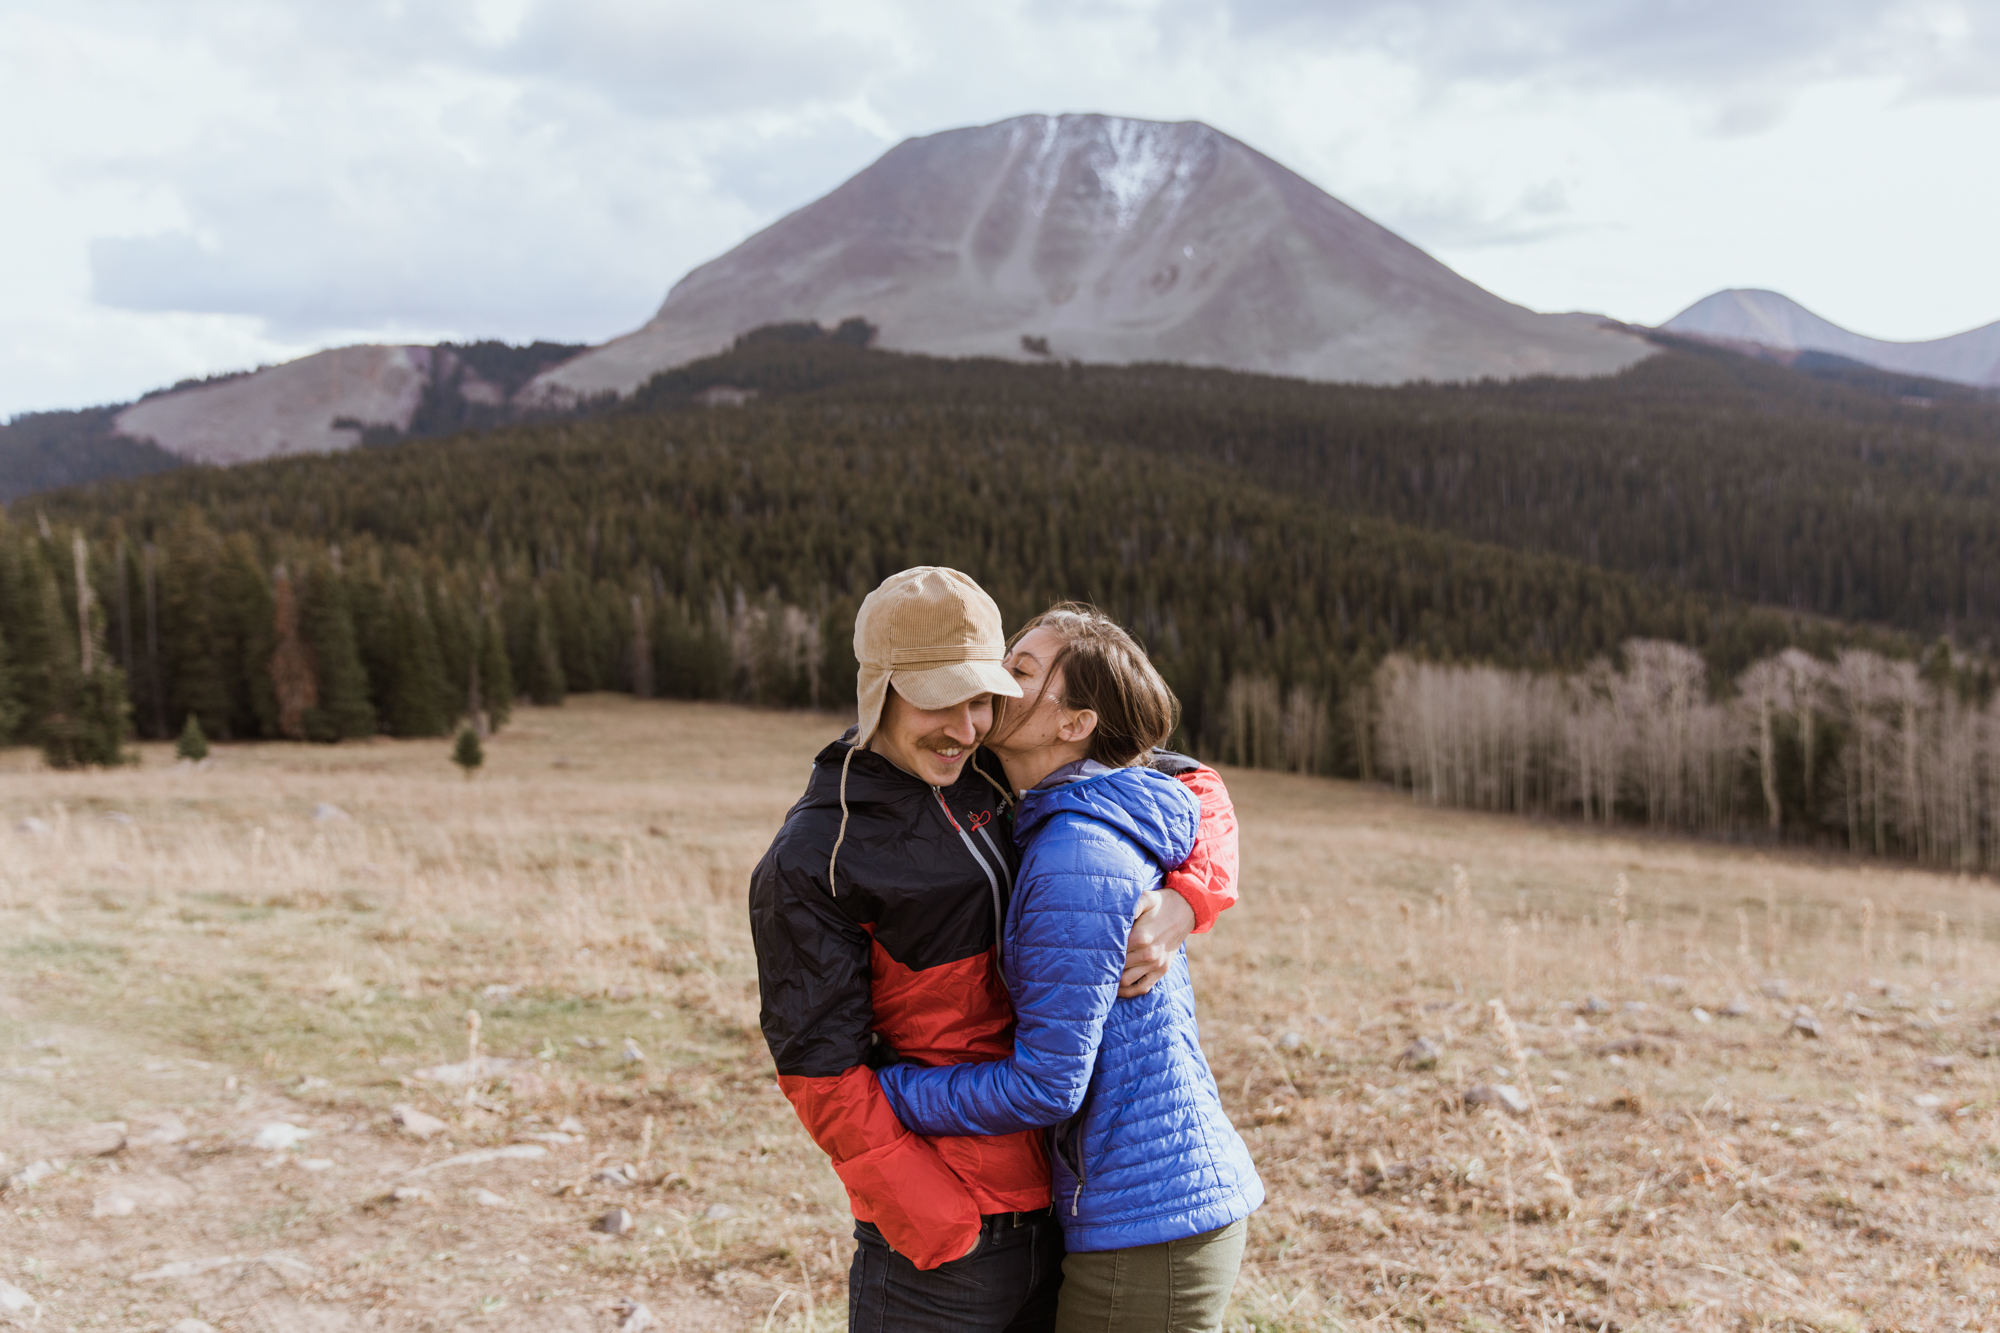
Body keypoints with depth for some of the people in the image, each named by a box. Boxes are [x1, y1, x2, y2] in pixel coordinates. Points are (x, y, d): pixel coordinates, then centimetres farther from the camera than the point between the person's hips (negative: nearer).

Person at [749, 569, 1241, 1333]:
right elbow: (822, 1075, -14)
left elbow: (1193, 790, 9)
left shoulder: (1007, 776, 3)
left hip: (1056, 1205, 6)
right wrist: (951, 1235, -15)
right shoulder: (811, 863, -14)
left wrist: (1183, 904, -11)